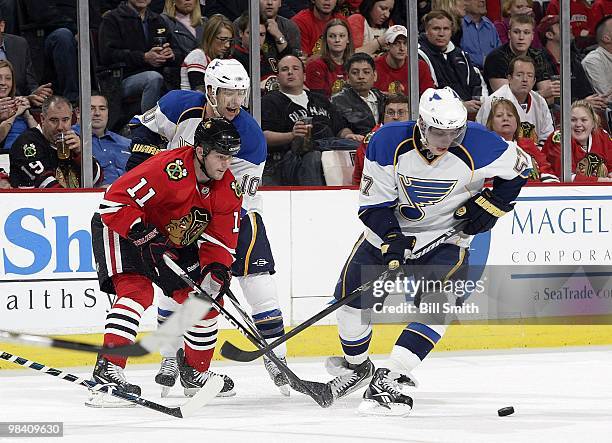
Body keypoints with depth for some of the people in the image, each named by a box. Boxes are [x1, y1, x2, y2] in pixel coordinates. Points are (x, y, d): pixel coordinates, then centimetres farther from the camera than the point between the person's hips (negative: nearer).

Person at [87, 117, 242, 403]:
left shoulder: (228, 189, -10)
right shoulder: (168, 170, -34)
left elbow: (221, 240, -5)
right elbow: (115, 202, -33)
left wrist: (217, 271, -24)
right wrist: (146, 238, -35)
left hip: (176, 241, 8)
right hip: (122, 229, -8)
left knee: (205, 298, 6)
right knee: (137, 291, -28)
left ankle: (196, 371, 26)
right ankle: (108, 370, -33)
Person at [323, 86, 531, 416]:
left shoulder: (477, 145, -24)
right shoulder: (388, 142, -22)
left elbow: (519, 165, -5)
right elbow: (374, 202, -15)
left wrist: (492, 204, -13)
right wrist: (391, 240, -29)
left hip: (447, 235, -2)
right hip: (391, 228, 2)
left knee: (436, 305, -22)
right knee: (351, 293, 1)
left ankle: (390, 379, -22)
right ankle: (356, 366, 28)